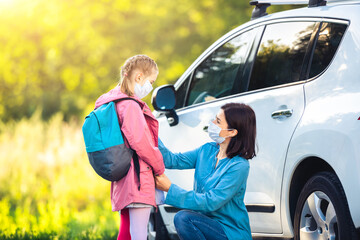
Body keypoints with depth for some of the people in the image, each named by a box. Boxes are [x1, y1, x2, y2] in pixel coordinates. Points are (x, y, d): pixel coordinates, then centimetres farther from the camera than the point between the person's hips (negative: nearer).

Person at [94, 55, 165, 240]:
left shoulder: (114, 102, 17)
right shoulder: (130, 106, -14)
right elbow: (140, 142, -19)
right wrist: (159, 168, -5)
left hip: (122, 181, 10)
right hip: (138, 177, -10)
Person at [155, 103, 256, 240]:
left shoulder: (239, 166, -17)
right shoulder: (208, 150, 6)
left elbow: (211, 202, -22)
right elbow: (173, 160, 2)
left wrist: (170, 189, -23)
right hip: (207, 222, 7)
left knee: (183, 218, -27)